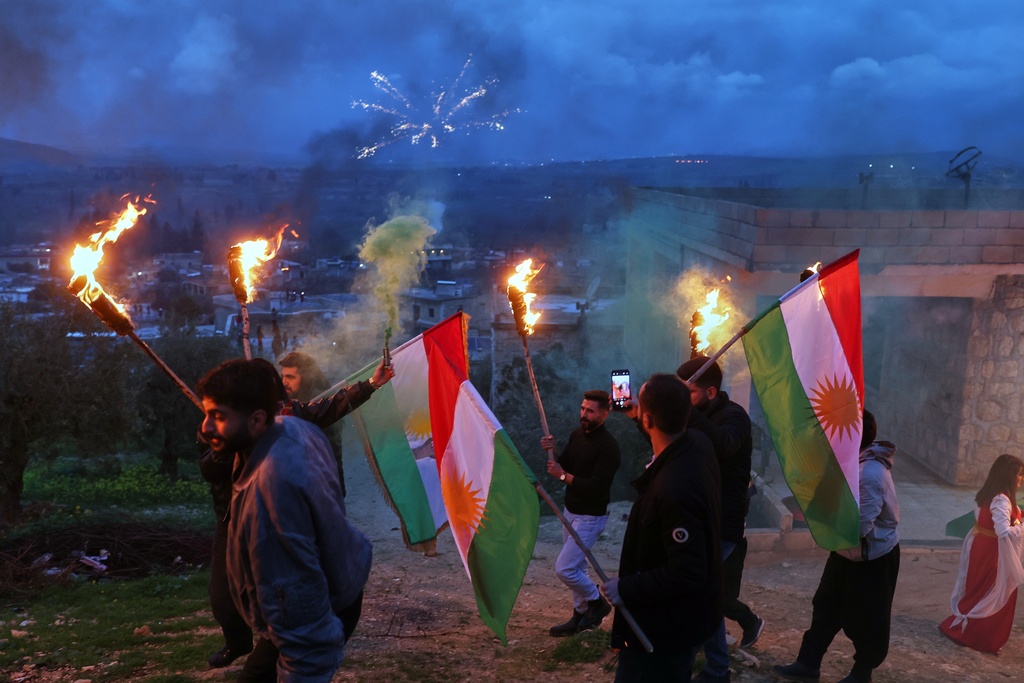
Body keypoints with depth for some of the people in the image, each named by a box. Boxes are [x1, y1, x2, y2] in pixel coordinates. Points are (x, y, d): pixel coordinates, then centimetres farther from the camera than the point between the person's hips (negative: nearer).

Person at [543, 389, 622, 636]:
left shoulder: (608, 446, -22)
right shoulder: (577, 434, 3)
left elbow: (596, 487, -27)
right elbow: (562, 467, 5)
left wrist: (563, 475, -22)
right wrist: (551, 452, -14)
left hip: (590, 517, -8)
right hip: (570, 511, 8)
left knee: (564, 568, -11)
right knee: (576, 567, 16)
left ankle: (597, 602, 11)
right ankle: (581, 616, 31)